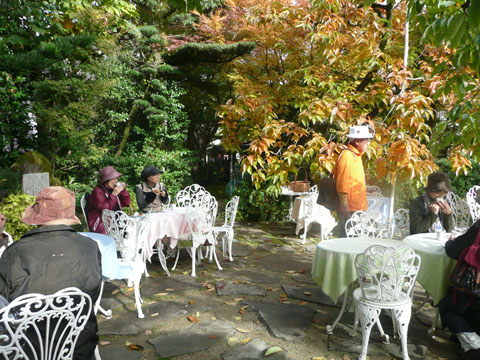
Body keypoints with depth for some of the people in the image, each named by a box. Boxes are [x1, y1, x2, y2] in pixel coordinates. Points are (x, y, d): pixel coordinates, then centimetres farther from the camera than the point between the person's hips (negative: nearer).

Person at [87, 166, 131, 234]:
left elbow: (126, 203, 15)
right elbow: (104, 209, -22)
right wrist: (113, 195, -23)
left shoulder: (113, 189, 10)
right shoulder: (98, 191, -10)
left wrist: (123, 190, 1)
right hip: (100, 224, -7)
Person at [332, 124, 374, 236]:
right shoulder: (347, 156, -16)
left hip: (357, 207, 10)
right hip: (349, 208, -10)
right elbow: (342, 183, -21)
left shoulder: (356, 155, 15)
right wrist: (344, 205, -22)